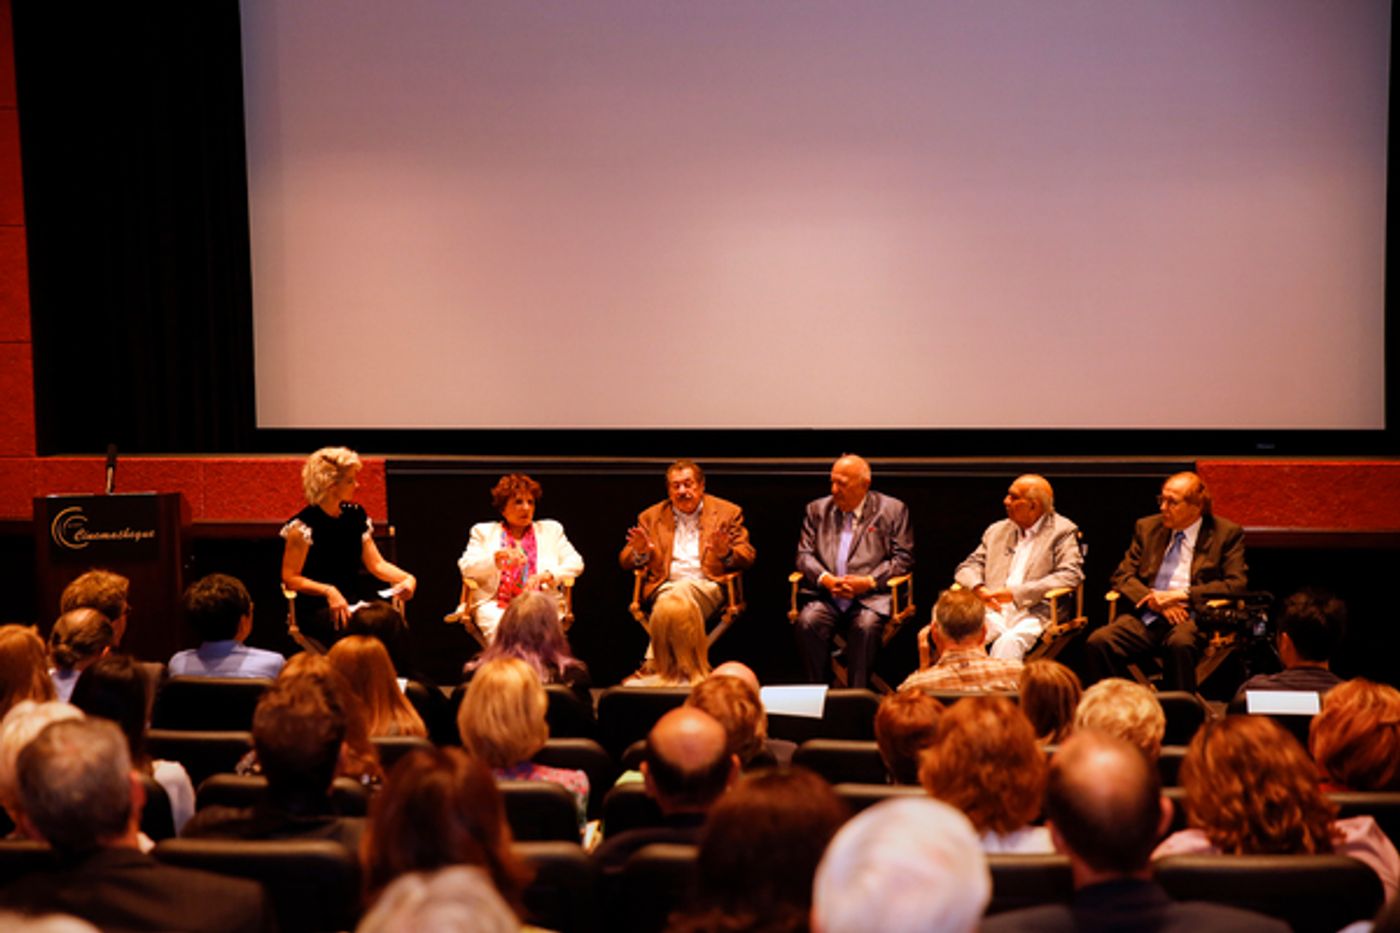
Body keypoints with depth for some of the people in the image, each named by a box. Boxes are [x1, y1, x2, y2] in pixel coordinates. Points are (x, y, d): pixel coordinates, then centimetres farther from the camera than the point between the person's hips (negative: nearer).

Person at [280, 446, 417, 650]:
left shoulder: (355, 515, 12)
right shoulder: (303, 525, -8)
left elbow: (377, 564, 14)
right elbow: (290, 579, -8)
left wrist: (407, 578, -5)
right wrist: (328, 591, -23)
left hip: (355, 602, 5)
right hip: (315, 608, -5)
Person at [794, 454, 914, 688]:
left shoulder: (893, 510, 8)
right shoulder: (817, 510, 16)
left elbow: (903, 558, 2)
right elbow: (804, 554, 11)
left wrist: (868, 581, -12)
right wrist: (825, 579, -10)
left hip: (871, 597, -2)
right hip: (826, 595, 2)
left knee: (866, 625, -33)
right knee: (807, 622, -28)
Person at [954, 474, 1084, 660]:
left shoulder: (1062, 531, 6)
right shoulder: (997, 531, 22)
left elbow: (1071, 575, -7)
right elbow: (968, 567, 20)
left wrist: (1015, 593, -13)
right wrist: (978, 588, -7)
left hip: (1033, 613, -4)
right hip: (995, 610, 4)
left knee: (1009, 642, -37)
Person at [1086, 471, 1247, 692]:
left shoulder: (1227, 533, 7)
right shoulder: (1147, 527, 17)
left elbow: (1236, 584, -3)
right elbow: (1122, 576, 12)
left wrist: (1180, 594, -12)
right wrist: (1154, 600, -9)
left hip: (1192, 618, -3)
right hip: (1146, 616, 3)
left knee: (1179, 643, -39)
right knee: (1097, 642, -25)